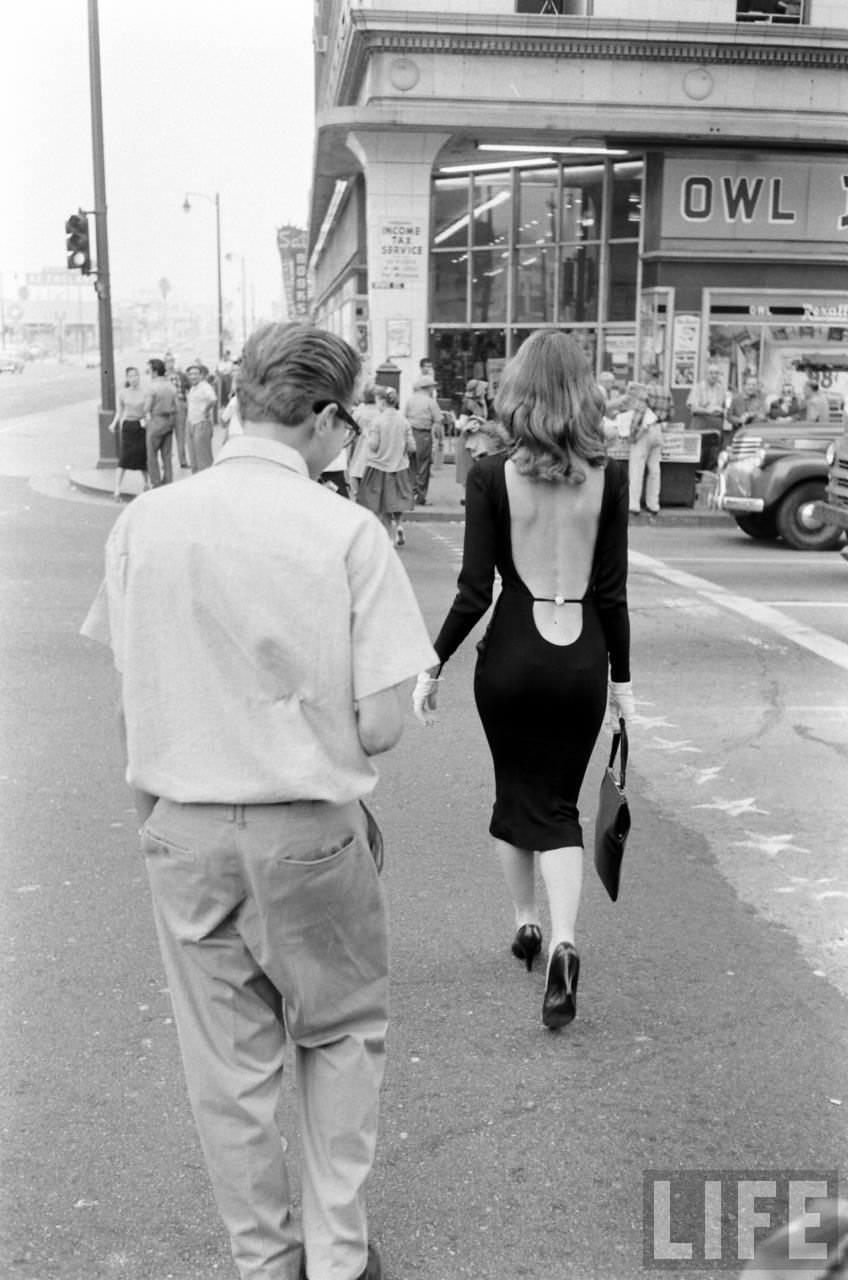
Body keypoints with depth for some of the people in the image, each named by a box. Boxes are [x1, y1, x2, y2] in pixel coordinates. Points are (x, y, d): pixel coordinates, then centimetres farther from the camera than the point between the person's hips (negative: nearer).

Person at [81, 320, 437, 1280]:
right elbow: (381, 725, -14)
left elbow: (130, 694, 1)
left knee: (225, 1058, 17)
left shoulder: (143, 520, -4)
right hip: (310, 831, -2)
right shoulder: (347, 532, -14)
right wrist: (319, 744, 6)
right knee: (341, 1036, 21)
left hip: (181, 826, 3)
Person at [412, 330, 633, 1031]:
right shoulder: (608, 476, -4)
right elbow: (612, 592, -2)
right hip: (582, 657, 1)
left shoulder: (492, 476, -10)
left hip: (511, 655, -1)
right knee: (560, 805, 10)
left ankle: (525, 922, 33)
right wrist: (622, 677, 8)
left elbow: (474, 592, -10)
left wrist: (432, 666, 1)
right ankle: (562, 942, -9)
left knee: (517, 794, 20)